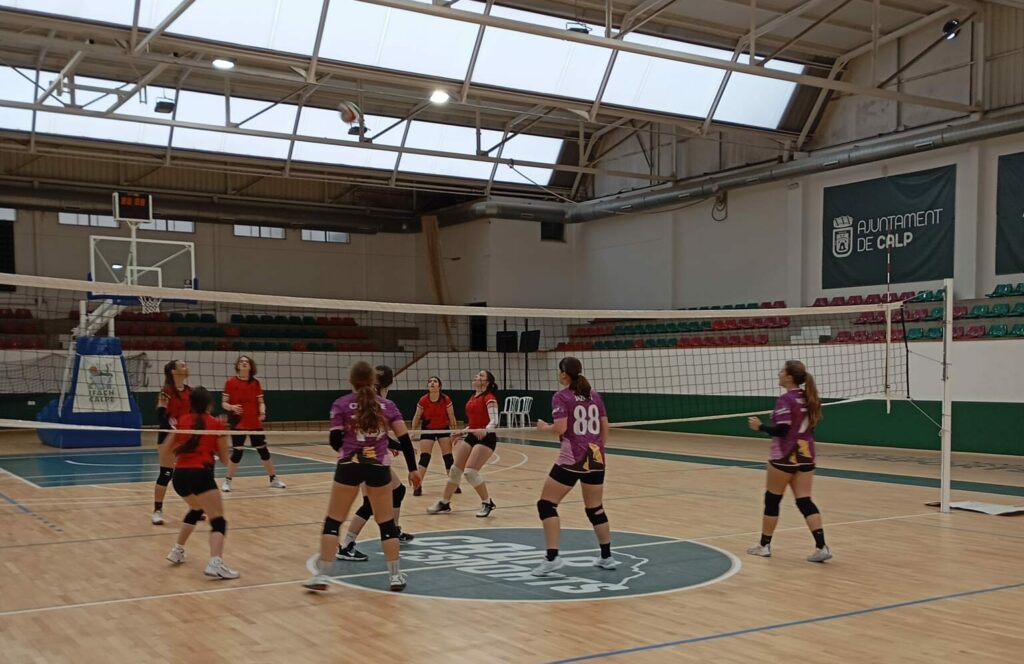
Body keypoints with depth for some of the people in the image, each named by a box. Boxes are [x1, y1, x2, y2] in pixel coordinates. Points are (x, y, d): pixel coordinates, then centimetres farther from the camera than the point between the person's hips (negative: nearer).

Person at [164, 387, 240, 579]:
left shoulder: (182, 421, 13)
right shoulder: (216, 424, 3)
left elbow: (170, 450, 24)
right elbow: (224, 459, 9)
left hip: (179, 475, 6)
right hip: (200, 474, -6)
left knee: (196, 509, 34)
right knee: (218, 521, -8)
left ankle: (177, 551, 41)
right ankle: (215, 563, -30)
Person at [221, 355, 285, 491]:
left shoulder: (256, 383, 5)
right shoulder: (231, 382, -4)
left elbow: (261, 402, 8)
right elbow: (224, 403, -2)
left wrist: (262, 412, -11)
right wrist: (232, 407, -22)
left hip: (255, 423, 3)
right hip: (238, 424, -3)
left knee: (263, 450, 9)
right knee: (237, 452, -6)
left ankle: (274, 479, 22)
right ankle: (227, 481, 10)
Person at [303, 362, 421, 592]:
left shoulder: (341, 405, 0)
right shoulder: (387, 405, 6)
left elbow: (335, 441, -4)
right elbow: (404, 438, 2)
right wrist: (413, 468, 8)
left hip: (349, 466, -1)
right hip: (379, 467, 1)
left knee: (333, 521, 8)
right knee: (386, 523, 11)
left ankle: (322, 575, 5)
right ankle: (395, 576, 13)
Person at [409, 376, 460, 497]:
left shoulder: (446, 399, -16)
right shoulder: (423, 401, -15)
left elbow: (451, 417, -7)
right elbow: (417, 417, -3)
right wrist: (413, 431, -1)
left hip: (443, 429, 0)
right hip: (428, 430, 0)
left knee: (448, 457, -1)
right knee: (424, 457, -8)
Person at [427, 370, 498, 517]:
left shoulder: (489, 398, -12)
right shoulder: (472, 398, 14)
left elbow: (494, 420, -24)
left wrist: (485, 430, -42)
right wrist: (462, 433, 24)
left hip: (486, 438, -9)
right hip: (472, 436, 9)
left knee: (470, 471, -18)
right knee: (455, 469, 9)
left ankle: (487, 503, -1)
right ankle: (444, 504, 21)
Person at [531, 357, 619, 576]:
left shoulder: (561, 397, -8)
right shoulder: (594, 395, 10)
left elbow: (561, 428, -18)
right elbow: (605, 427, 12)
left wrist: (545, 427, 1)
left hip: (572, 458, -6)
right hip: (596, 457, 6)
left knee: (546, 504, 2)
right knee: (595, 509, 18)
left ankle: (552, 558, -7)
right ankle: (607, 557, 22)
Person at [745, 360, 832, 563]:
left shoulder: (785, 400, -16)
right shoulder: (809, 398, 8)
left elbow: (781, 430, -20)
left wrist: (760, 426, -8)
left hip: (785, 457, -7)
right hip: (806, 455, 7)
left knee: (772, 500, 8)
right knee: (805, 501, 4)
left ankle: (764, 545, 19)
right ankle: (821, 547, -8)